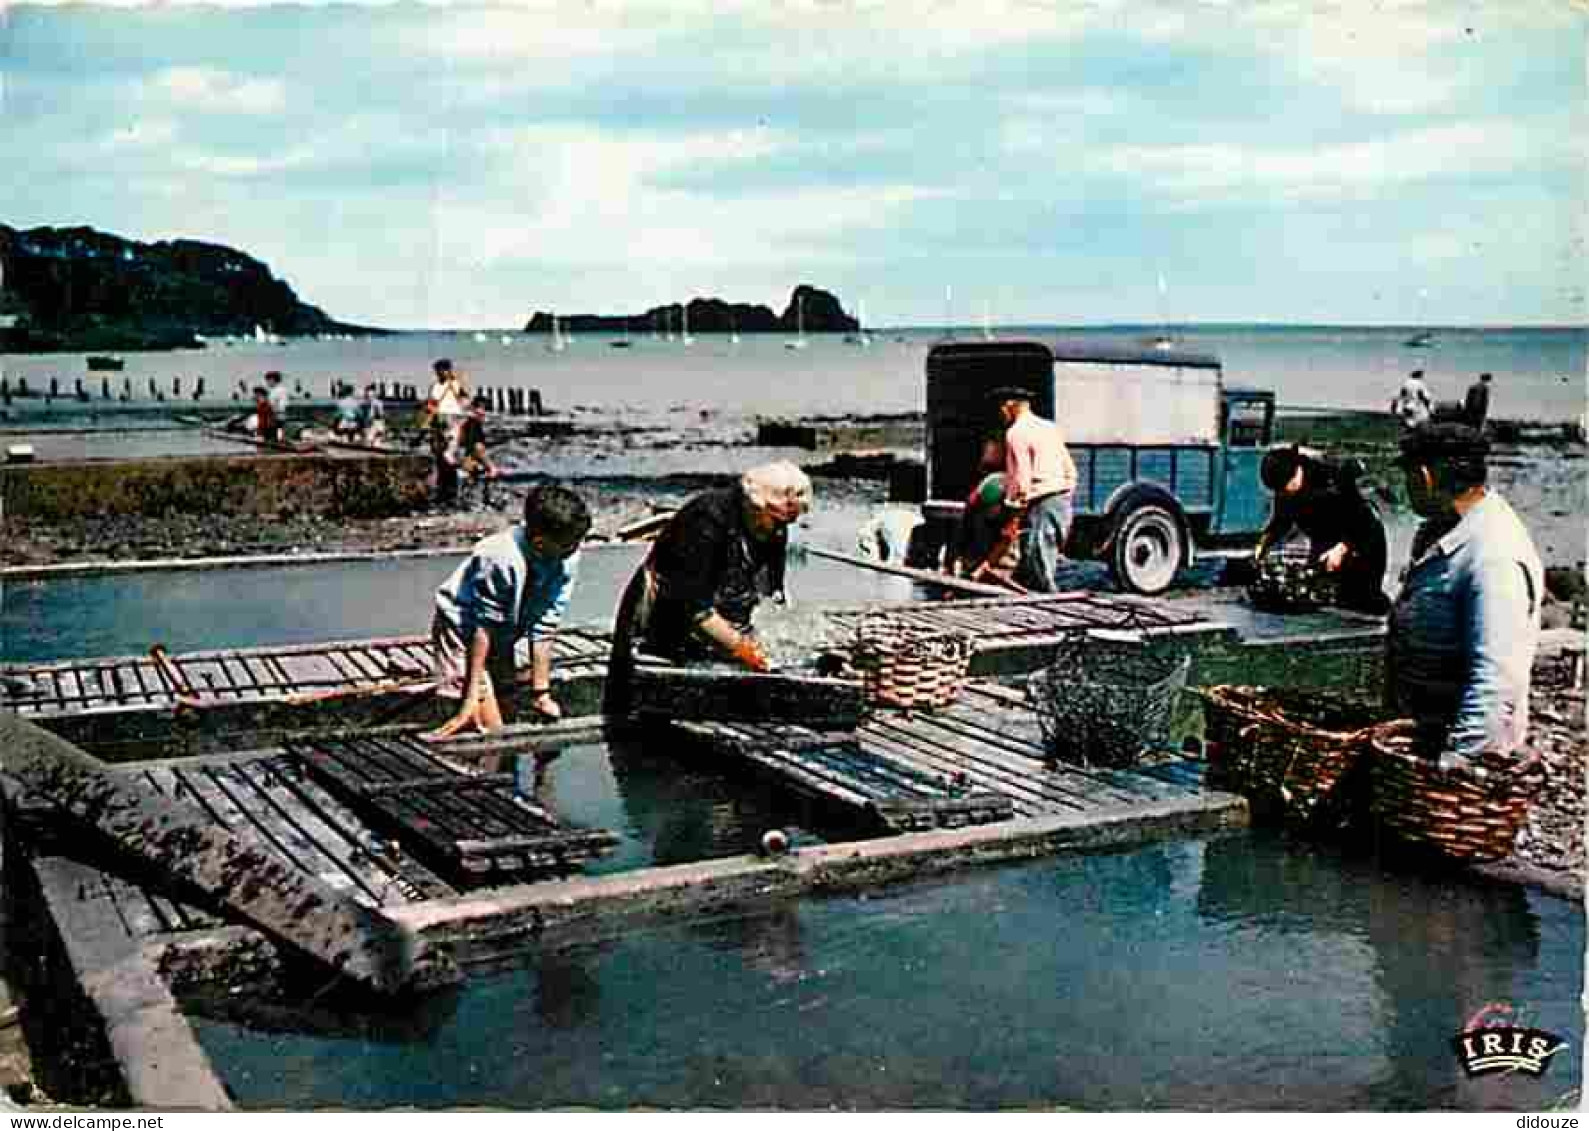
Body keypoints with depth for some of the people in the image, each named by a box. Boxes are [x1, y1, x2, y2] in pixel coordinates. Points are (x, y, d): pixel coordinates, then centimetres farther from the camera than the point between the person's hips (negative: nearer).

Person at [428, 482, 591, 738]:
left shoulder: (567, 559, -19)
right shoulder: (502, 558, -35)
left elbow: (544, 627, -14)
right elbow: (483, 627, -29)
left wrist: (541, 693, -14)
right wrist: (471, 698, -26)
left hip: (503, 635, 7)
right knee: (488, 729, -14)